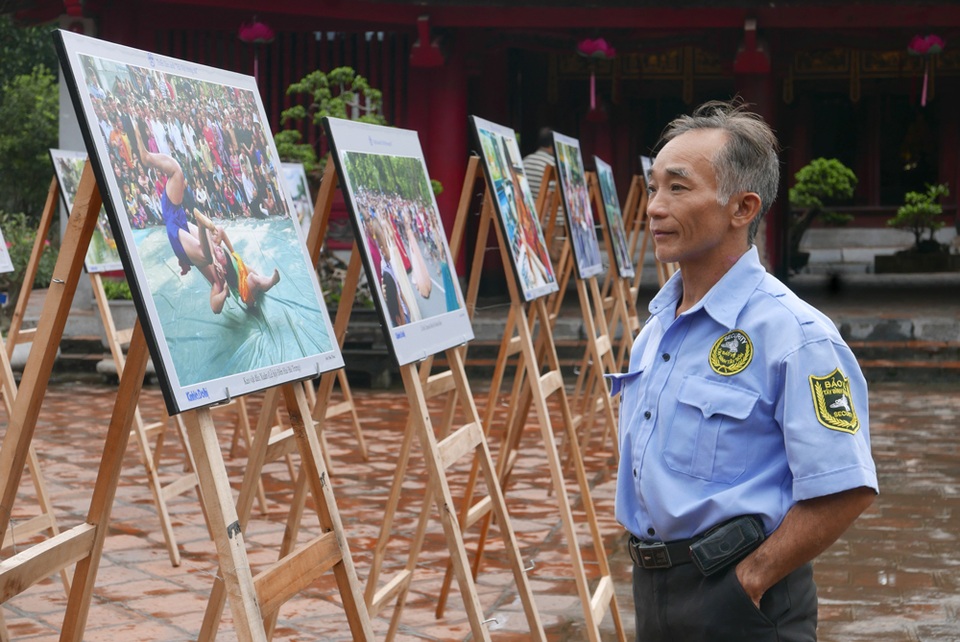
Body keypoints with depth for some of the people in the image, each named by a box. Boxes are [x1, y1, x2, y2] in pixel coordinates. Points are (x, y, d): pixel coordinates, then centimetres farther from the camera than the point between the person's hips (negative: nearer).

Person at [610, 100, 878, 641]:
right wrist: (649, 567, 10)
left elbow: (846, 491, -22)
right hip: (651, 587, 8)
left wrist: (748, 580, -17)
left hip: (738, 598, -7)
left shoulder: (792, 333, -18)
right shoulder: (657, 323, 8)